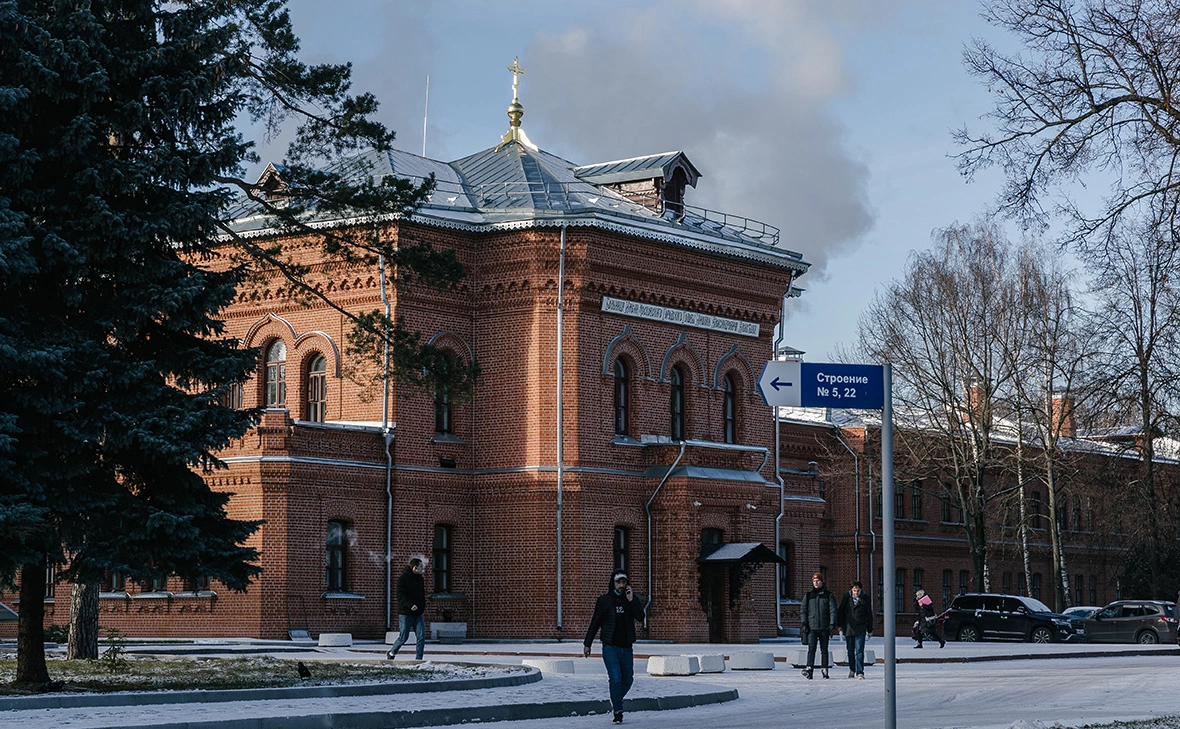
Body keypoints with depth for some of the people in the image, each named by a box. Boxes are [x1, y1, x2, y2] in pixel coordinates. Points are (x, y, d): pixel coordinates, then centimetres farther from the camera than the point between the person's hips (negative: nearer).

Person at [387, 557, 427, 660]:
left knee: (421, 636, -5)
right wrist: (410, 605, -30)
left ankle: (418, 659, -1)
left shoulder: (420, 578, 12)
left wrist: (423, 607, 15)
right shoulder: (403, 578, -11)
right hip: (405, 614, -6)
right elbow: (401, 596, -19)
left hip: (418, 614, 6)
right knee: (403, 637, 1)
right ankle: (391, 653, 25)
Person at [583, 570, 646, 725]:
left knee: (628, 680, 10)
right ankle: (618, 712, -8)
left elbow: (640, 617, -10)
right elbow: (595, 623, 3)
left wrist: (631, 600, -20)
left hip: (626, 648, 3)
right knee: (616, 679, -13)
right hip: (610, 648, -3)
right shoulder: (604, 600, -1)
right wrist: (587, 644, 1)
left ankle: (615, 701, 36)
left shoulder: (632, 599, 5)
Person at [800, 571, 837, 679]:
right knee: (811, 648, -12)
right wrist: (804, 624, -2)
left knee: (824, 649, 6)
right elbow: (803, 610, 9)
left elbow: (833, 610, 2)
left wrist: (832, 624, -8)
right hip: (811, 627, 0)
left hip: (824, 627, 0)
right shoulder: (808, 595, 10)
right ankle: (809, 668, -21)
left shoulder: (828, 595, 5)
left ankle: (824, 669, 13)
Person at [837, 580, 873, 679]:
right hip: (848, 629, 2)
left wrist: (870, 629, 11)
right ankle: (852, 669, 27)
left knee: (859, 651, -10)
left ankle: (860, 672, -10)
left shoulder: (865, 599, -1)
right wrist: (840, 625, 3)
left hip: (860, 630, -2)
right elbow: (840, 611, 8)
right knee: (850, 651, 11)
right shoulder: (846, 597, 1)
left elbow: (869, 615, 8)